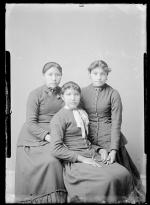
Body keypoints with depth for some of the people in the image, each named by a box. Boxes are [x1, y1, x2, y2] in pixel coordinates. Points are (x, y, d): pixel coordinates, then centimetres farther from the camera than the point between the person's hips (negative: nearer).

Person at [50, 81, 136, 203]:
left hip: (93, 155, 7)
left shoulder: (83, 113, 16)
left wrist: (99, 149, 5)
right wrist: (82, 159, -17)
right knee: (108, 179, -28)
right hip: (74, 161, -7)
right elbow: (56, 149, -15)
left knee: (123, 173, -15)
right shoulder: (59, 118, -7)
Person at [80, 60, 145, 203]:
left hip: (110, 138, -1)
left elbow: (116, 123, -5)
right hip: (89, 140, 2)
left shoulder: (113, 94, -2)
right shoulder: (82, 93, 3)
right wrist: (99, 148, -7)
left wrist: (113, 150, -15)